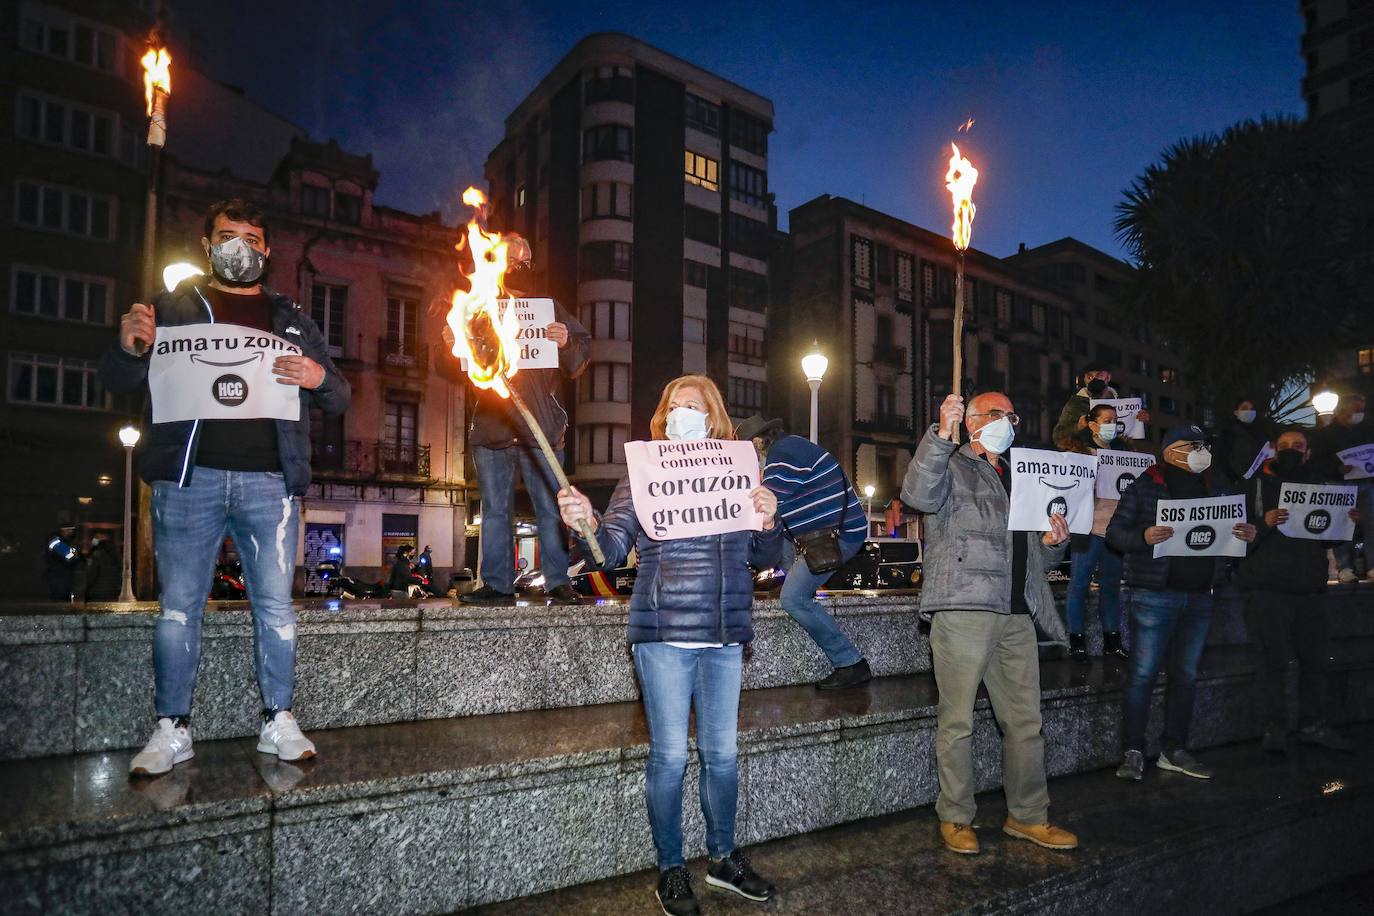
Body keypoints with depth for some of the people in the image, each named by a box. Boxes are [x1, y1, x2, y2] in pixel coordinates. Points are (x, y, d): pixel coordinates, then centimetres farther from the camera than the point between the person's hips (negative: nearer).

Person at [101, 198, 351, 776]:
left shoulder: (291, 320, 18)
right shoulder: (174, 307, 15)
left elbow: (339, 399, 15)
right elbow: (117, 382, 11)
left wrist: (319, 377, -9)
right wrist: (129, 348, -12)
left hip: (269, 482, 1)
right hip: (190, 477, 0)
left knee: (276, 606, 0)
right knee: (179, 607, 2)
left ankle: (278, 722, 10)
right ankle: (171, 730, 13)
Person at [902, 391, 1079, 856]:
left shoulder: (1019, 478, 25)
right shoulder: (951, 466, 4)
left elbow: (1038, 557, 30)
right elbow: (919, 495, -21)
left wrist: (1053, 543, 6)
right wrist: (941, 435, -30)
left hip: (1017, 615, 7)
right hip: (964, 609, -7)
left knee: (1026, 721, 11)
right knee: (957, 721, 0)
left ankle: (1028, 816, 24)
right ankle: (956, 818, 12)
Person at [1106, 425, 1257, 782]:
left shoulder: (1215, 486, 13)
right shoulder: (1145, 486, -4)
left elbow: (1228, 531, 19)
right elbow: (1114, 532, -6)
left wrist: (1246, 535, -3)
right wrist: (1143, 537, -25)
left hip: (1199, 596, 6)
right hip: (1155, 595, -6)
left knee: (1185, 675, 12)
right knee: (1143, 673, -5)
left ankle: (1174, 751, 23)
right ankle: (1132, 752, 4)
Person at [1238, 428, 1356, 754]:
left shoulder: (1317, 484, 16)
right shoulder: (1257, 484, 1)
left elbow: (1326, 538, 21)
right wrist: (1264, 523, -25)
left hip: (1309, 588, 5)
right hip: (1268, 588, -5)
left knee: (1317, 658, 8)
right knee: (1272, 660, -4)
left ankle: (1313, 724, 21)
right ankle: (1273, 728, 4)